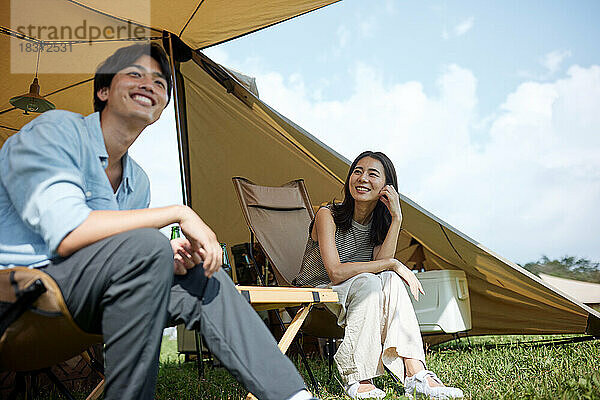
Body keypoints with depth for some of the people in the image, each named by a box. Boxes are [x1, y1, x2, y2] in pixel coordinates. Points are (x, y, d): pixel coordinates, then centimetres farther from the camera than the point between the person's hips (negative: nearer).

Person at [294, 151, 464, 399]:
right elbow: (335, 272, -27)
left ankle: (414, 374, -33)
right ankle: (357, 380, -31)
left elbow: (381, 264, -16)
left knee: (391, 281, -25)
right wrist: (392, 264, -27)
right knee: (367, 282, -33)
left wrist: (396, 218, -22)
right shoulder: (328, 216, -15)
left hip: (356, 299, 5)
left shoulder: (380, 223, 2)